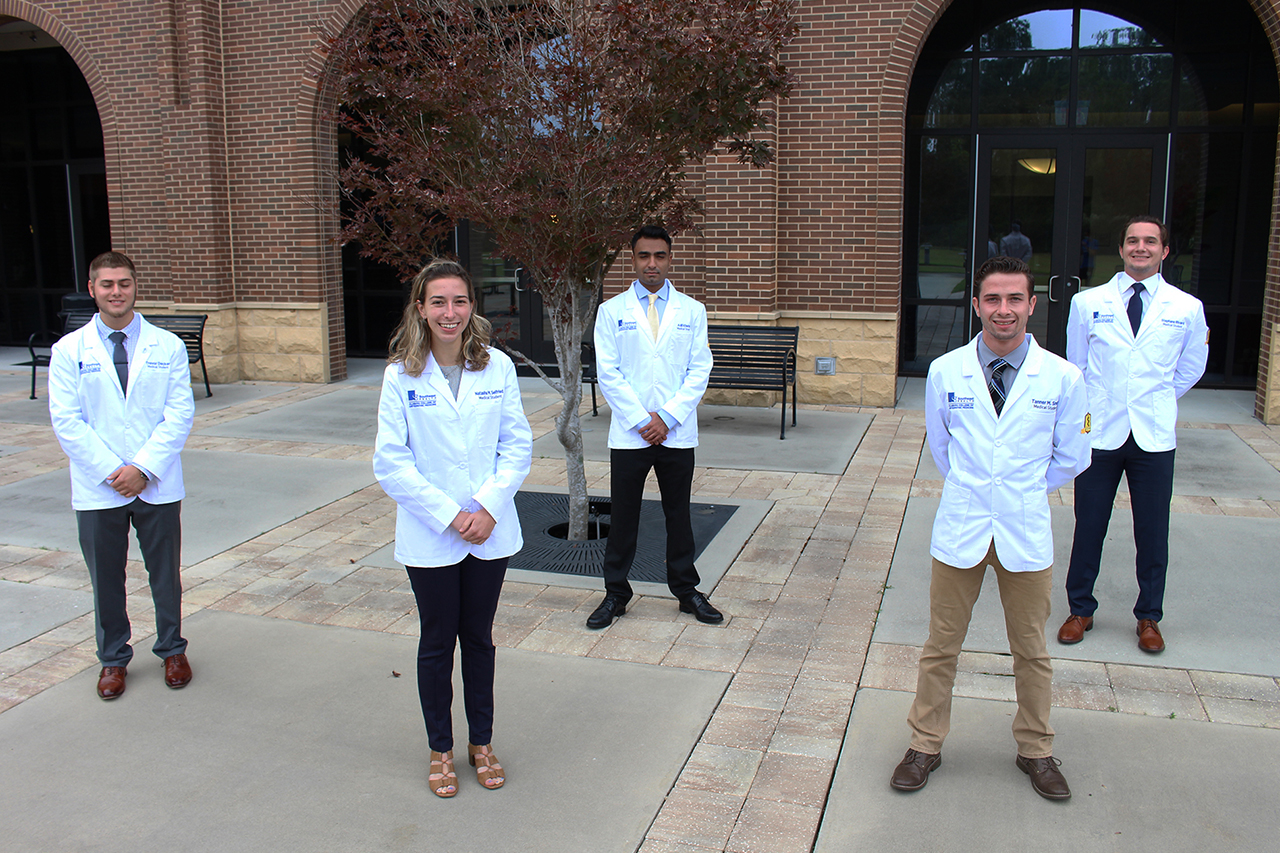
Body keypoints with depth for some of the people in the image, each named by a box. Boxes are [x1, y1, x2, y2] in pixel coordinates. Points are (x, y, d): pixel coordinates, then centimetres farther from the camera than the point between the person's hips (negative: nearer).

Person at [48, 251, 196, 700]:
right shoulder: (69, 351, 0)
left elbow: (180, 414, -4)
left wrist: (144, 468, -13)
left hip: (157, 486, 0)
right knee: (105, 578, 11)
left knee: (165, 574, 10)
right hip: (97, 490, 0)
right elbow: (66, 421, -4)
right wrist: (110, 472, -13)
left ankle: (172, 650, 29)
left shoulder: (167, 346, 1)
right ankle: (113, 659, 28)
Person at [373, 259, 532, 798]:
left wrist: (489, 505, -13)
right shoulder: (402, 376, -8)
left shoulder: (497, 367, -3)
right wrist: (448, 515, -15)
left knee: (479, 638, 15)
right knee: (437, 643, 12)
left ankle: (481, 743, 33)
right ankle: (440, 750, 30)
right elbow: (390, 461, -9)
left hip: (490, 532, 2)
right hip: (429, 537, -1)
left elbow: (518, 444, -1)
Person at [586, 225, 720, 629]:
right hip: (628, 434, -1)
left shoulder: (692, 311, 5)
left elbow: (700, 371, 1)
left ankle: (686, 590, 25)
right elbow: (608, 373, -3)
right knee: (623, 516, 6)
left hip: (678, 433, 1)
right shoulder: (611, 311, 3)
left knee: (679, 514, 11)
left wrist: (668, 417, -10)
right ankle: (616, 594, 19)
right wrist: (640, 421, -10)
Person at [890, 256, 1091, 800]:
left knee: (1031, 651, 14)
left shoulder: (1062, 378, -6)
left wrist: (1025, 492, 11)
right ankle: (925, 744, 27)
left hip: (1027, 533, 0)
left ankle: (1035, 750, 34)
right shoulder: (945, 372, -3)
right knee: (942, 645, 10)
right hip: (959, 531, 0)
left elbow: (1072, 458, 8)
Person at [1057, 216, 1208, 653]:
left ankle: (1149, 617, 25)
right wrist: (1087, 411, 10)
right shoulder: (1087, 303, 2)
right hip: (1099, 433, 0)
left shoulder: (1187, 308, 2)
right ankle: (1080, 609, 24)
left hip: (1154, 437, 0)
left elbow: (1190, 369, 17)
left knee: (1153, 534, 7)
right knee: (1088, 528, 7)